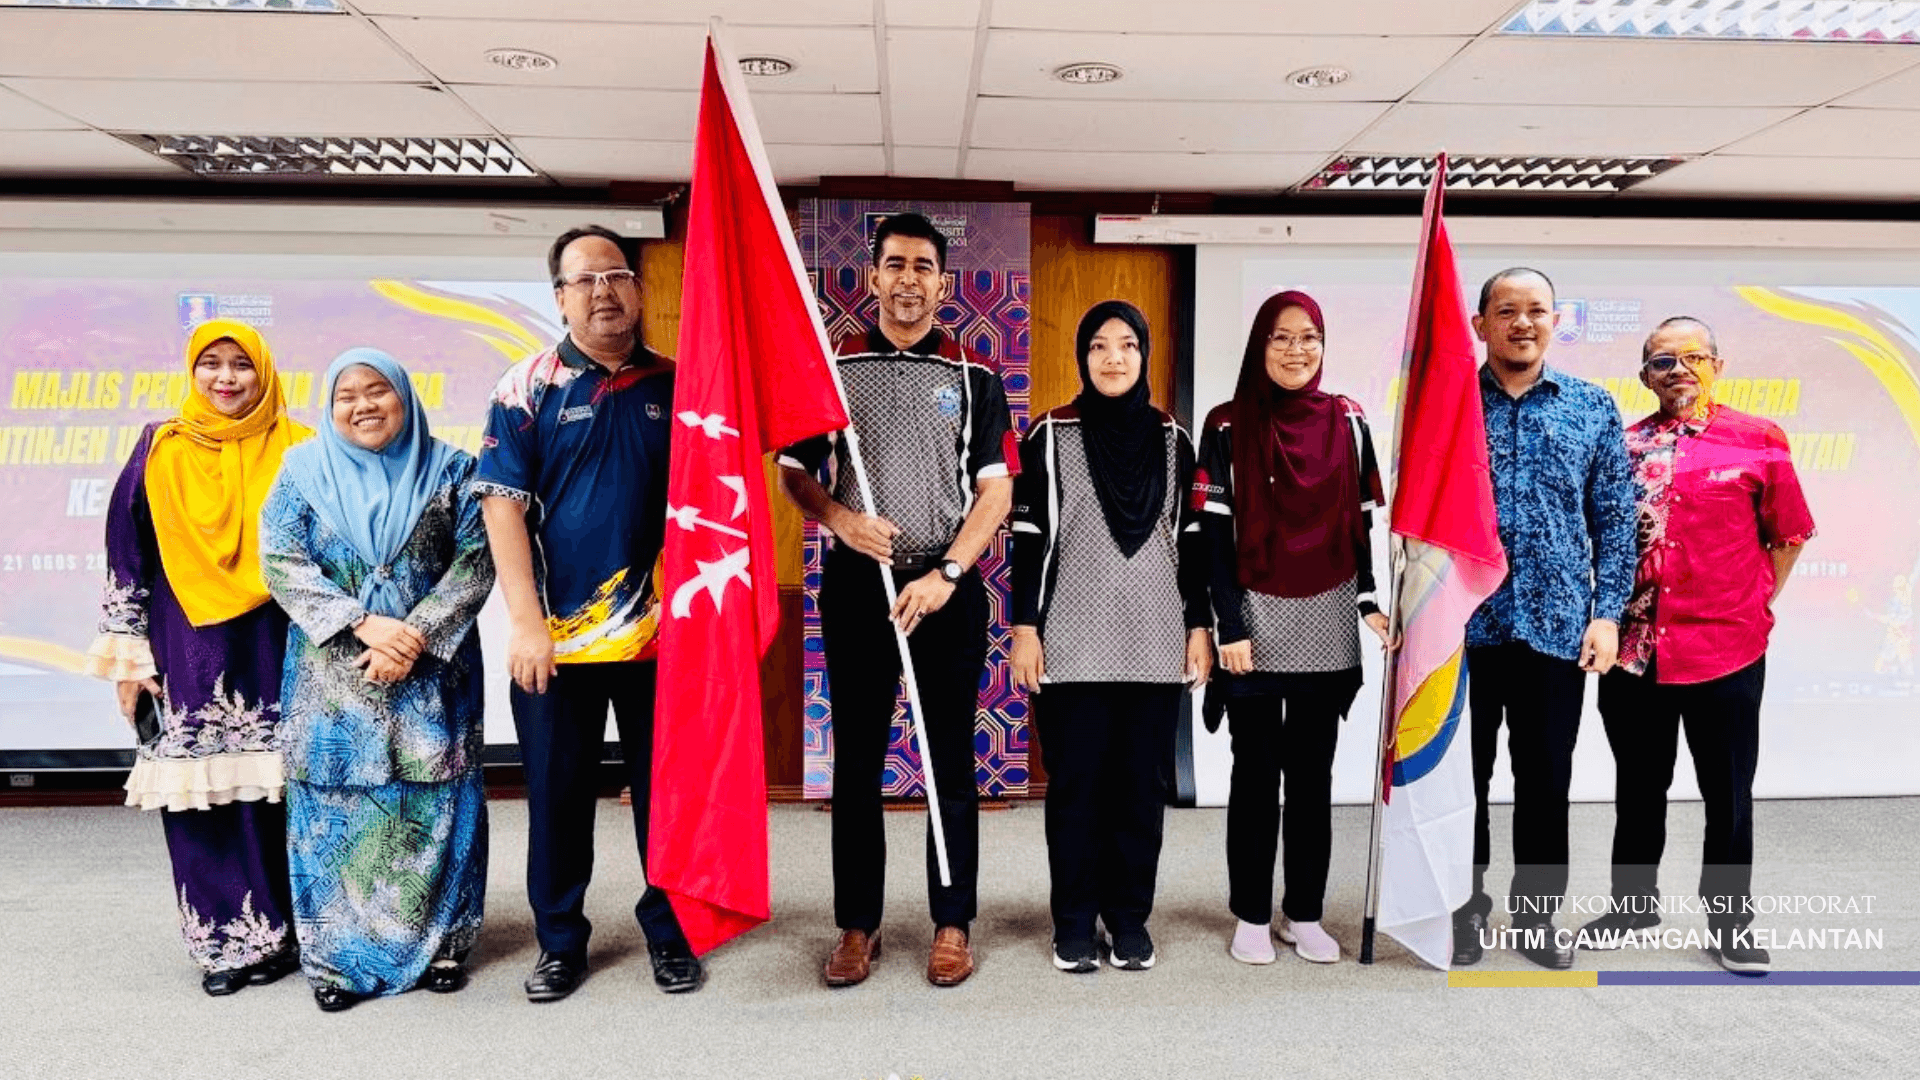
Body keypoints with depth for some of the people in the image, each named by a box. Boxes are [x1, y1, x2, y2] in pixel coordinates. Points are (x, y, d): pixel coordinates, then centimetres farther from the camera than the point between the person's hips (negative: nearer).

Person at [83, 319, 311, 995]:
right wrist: (129, 657, 4)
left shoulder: (298, 453, 3)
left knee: (271, 791, 0)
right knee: (198, 794, 2)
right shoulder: (160, 453, 5)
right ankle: (220, 942, 16)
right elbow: (126, 557, 7)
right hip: (188, 655, 1)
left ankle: (273, 932, 16)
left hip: (272, 653, -1)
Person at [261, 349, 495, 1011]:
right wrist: (365, 625, -15)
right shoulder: (305, 471, 5)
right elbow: (281, 564, -4)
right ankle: (339, 954, 18)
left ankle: (441, 941, 19)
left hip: (431, 670, 0)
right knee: (336, 807, 4)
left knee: (433, 803, 4)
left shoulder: (449, 471, 3)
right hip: (332, 676, 1)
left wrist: (414, 637, -14)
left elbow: (475, 564, -3)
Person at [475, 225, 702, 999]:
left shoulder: (677, 385, 6)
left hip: (661, 633, 1)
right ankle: (561, 940, 27)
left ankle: (670, 931, 26)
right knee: (557, 792, 10)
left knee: (665, 788, 10)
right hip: (555, 634, -1)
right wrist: (526, 621, -12)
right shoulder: (528, 388, 0)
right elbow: (502, 503, -5)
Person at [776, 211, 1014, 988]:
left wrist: (945, 575, -12)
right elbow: (791, 471, 7)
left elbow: (995, 488, -1)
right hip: (856, 584, 1)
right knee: (856, 762, 6)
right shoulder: (833, 366, 7)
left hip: (949, 588, -1)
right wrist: (839, 518, -13)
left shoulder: (974, 378, 5)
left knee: (951, 762, 5)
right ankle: (857, 925, 18)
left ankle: (953, 925, 16)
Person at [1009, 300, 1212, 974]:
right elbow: (1029, 537, 1)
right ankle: (1074, 920, 14)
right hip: (1072, 645, -2)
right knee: (1075, 782, 2)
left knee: (1142, 782, 6)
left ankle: (1131, 917, 19)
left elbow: (1191, 539, 11)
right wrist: (1024, 628, -5)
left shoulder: (1172, 440, 10)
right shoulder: (1051, 436, 3)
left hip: (1155, 644, 2)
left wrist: (1200, 626, 6)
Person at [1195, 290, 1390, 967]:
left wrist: (1370, 602, 0)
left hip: (1328, 630, 3)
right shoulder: (1228, 427, -3)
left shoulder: (1348, 423, 6)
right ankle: (1251, 916, 16)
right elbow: (1214, 535, -6)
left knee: (1313, 772, 9)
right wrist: (1230, 627, -11)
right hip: (1256, 624, -2)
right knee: (1257, 771, 4)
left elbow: (1360, 523, 10)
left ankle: (1304, 913, 21)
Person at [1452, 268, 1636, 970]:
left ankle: (1536, 912, 28)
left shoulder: (1593, 408, 7)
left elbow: (1614, 519, 6)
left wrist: (1607, 614, -1)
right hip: (1462, 623, -1)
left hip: (1559, 625, 1)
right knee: (1461, 775, 9)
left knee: (1547, 780, 11)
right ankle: (1464, 908, 24)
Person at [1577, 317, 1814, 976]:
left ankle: (1730, 921, 25)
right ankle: (1634, 902, 31)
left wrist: (1754, 607, 2)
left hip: (1725, 649, -2)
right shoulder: (1622, 446, 6)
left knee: (1728, 794, 9)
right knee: (1638, 789, 15)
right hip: (1633, 647, 2)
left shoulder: (1758, 440, 0)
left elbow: (1789, 535, 6)